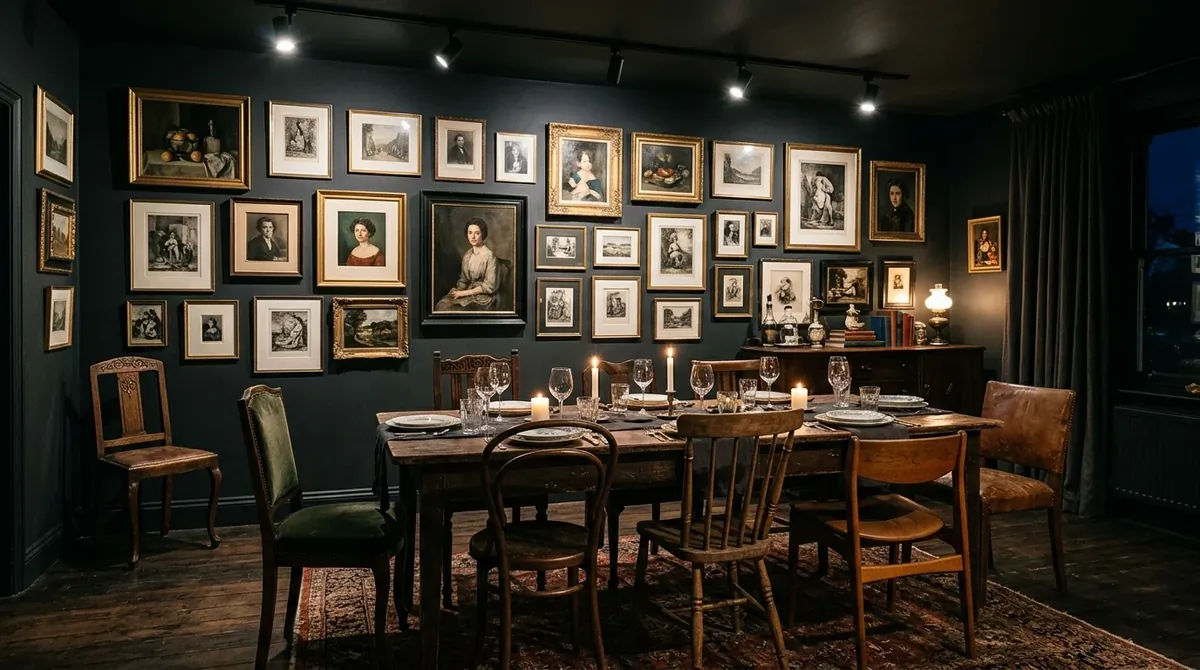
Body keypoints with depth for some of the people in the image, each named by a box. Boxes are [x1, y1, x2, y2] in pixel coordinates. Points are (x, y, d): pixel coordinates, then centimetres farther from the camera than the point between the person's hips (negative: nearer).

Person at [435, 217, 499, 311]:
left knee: (449, 309, -25)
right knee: (442, 304, -21)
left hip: (483, 298, -6)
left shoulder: (489, 255, -12)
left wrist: (464, 293, -15)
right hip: (467, 294, 6)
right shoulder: (467, 255, 10)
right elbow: (463, 279, 14)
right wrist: (458, 290, -7)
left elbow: (489, 286, -15)